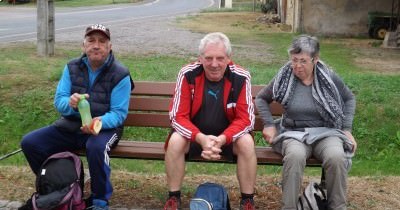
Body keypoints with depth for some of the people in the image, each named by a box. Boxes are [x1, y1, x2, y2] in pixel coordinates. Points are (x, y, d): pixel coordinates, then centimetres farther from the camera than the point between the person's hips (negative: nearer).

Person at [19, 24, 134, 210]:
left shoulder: (120, 75, -10)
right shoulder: (72, 68, 3)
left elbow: (119, 113, -14)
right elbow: (59, 101, -3)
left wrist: (100, 122, -36)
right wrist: (70, 103, -29)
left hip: (104, 127, -5)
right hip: (70, 126, 5)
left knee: (96, 147, -39)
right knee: (29, 143, -11)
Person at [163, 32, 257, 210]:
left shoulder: (241, 77, -16)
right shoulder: (187, 74, -17)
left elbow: (245, 118, -15)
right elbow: (178, 116, -17)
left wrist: (222, 139, -33)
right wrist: (201, 138, -34)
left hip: (228, 135, 0)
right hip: (193, 134, 0)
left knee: (247, 142, -28)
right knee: (175, 141, -29)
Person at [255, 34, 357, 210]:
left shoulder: (329, 77, 0)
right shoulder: (284, 77, 0)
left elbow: (349, 99, 16)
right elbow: (261, 99, 14)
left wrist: (347, 129, 7)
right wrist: (269, 124, 1)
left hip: (326, 132, 1)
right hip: (294, 133, 0)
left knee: (336, 157, -34)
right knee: (295, 156, -38)